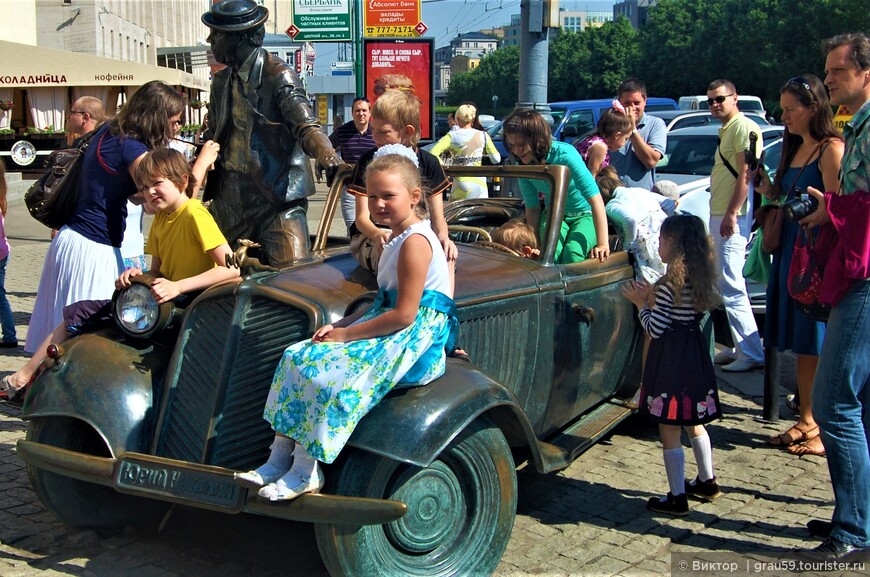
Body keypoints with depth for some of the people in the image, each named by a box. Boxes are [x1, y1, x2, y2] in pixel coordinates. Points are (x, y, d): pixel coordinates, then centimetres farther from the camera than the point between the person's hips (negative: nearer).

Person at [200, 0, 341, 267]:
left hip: (278, 197, -7)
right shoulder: (221, 82, 15)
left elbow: (306, 127, -20)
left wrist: (332, 162, -39)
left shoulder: (278, 76, -8)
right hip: (230, 200, 7)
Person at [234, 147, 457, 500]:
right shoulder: (397, 237, 16)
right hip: (395, 332, 10)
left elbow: (404, 315, -23)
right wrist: (341, 325, 3)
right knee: (298, 358, -1)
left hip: (414, 343, -10)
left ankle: (306, 472, -11)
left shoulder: (415, 242, -18)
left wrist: (345, 334, -14)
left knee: (325, 374, -25)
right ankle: (279, 460, 0)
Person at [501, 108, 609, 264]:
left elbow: (596, 199, -31)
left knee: (573, 253, -31)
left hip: (584, 215, -3)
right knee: (552, 252, -28)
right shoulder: (524, 166, -12)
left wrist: (603, 245, -34)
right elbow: (532, 208, -1)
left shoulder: (565, 155, -28)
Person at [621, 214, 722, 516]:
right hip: (695, 354, 9)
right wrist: (652, 297, 9)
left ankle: (677, 498, 7)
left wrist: (640, 302, -5)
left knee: (669, 430, 1)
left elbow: (655, 329, -18)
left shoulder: (670, 283, -19)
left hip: (670, 359, -8)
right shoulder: (699, 277, 4)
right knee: (694, 422, 23)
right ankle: (707, 481, 36)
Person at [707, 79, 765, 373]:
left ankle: (752, 353, -9)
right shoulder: (725, 130, 22)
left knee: (730, 286, -12)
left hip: (732, 217, -11)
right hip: (718, 216, 11)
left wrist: (732, 214, -23)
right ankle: (741, 347, 20)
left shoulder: (744, 127, -10)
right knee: (728, 285, 13)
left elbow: (746, 174, -18)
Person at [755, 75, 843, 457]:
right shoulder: (794, 149, 15)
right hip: (791, 251, 9)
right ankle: (807, 421, 23)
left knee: (822, 345, -4)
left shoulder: (832, 149, -11)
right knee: (801, 344, 13)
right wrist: (763, 185, 4)